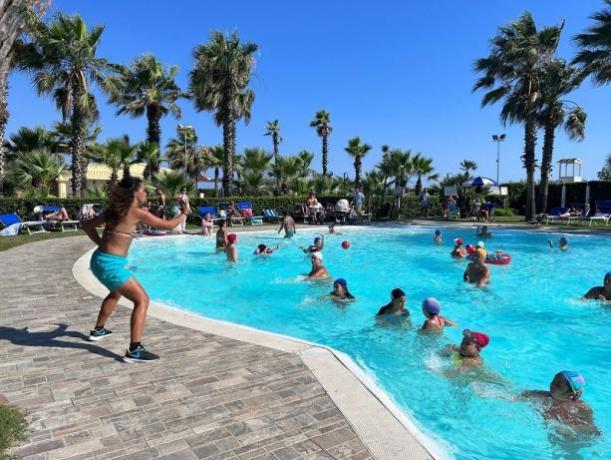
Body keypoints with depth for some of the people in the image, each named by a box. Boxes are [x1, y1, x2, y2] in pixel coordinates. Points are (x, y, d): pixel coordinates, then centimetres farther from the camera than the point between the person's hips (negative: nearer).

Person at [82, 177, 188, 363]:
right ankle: (134, 350, -11)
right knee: (142, 300, -6)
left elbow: (88, 225, 17)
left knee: (116, 293, 34)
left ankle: (98, 330, 50)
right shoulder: (138, 213, -13)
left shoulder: (116, 210, 10)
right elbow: (168, 225, -8)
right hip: (111, 264, -9)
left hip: (100, 260, 9)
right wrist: (184, 213, 9)